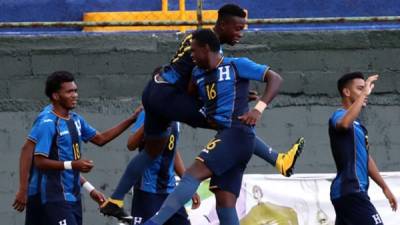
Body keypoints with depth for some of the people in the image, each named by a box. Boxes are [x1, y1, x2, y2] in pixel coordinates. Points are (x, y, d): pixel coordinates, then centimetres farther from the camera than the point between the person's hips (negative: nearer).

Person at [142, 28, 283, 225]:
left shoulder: (236, 65, -1)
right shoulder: (198, 74, 20)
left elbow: (275, 78, -5)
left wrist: (258, 109, -17)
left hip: (236, 134, -9)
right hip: (224, 136, 9)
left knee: (194, 173, -20)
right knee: (225, 203, 0)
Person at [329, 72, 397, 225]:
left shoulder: (356, 123, 22)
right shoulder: (340, 115, -8)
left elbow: (366, 158, 28)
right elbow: (345, 123, -35)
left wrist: (384, 187, 29)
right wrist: (364, 93, -27)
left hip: (348, 191, 10)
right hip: (350, 190, -10)